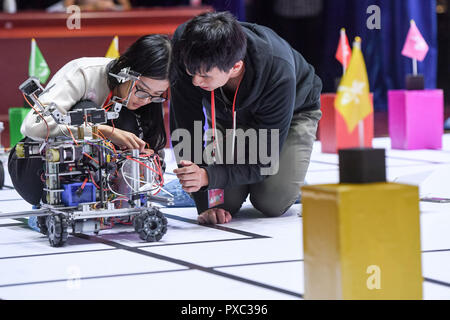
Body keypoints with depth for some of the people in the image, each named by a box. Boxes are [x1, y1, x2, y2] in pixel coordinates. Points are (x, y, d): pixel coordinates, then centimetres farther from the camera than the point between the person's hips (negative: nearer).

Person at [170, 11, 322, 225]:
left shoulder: (278, 74, -43)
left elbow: (264, 161, -34)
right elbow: (186, 128, -29)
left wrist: (208, 176, -50)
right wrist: (205, 205, -34)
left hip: (292, 112, -3)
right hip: (228, 116, 3)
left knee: (272, 203, -19)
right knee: (225, 203, -13)